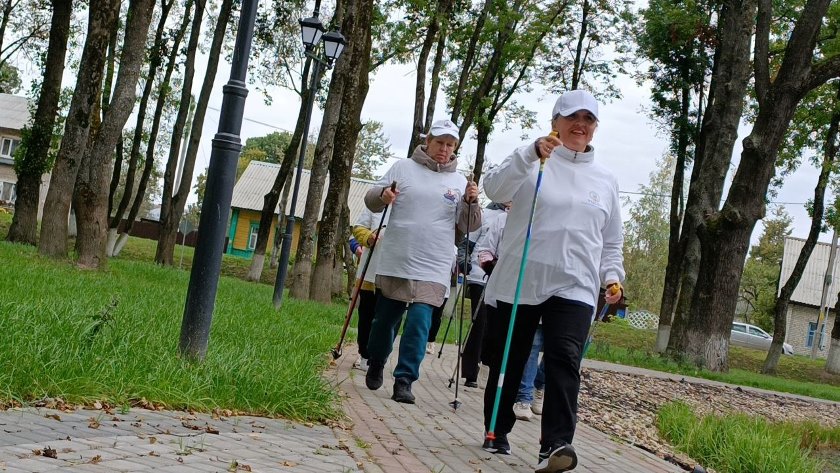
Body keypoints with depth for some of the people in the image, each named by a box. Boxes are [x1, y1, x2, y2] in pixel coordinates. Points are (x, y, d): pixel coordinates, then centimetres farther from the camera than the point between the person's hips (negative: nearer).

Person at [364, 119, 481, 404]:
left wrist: (471, 203, -12)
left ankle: (404, 380, -4)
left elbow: (468, 226, 7)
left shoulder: (459, 182, 7)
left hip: (432, 270, 0)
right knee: (385, 319, 11)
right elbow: (371, 201, 4)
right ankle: (376, 364, 35)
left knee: (420, 322, -10)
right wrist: (382, 195, -18)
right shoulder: (403, 168, 4)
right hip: (395, 263, 0)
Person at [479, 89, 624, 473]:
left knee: (564, 361, -17)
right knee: (507, 362, 8)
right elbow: (495, 189, -16)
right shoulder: (532, 162, 4)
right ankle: (496, 432, 26)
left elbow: (612, 241, 20)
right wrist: (531, 153, -28)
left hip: (574, 287, 1)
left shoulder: (605, 180, 15)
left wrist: (612, 275, 3)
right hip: (517, 283, -1)